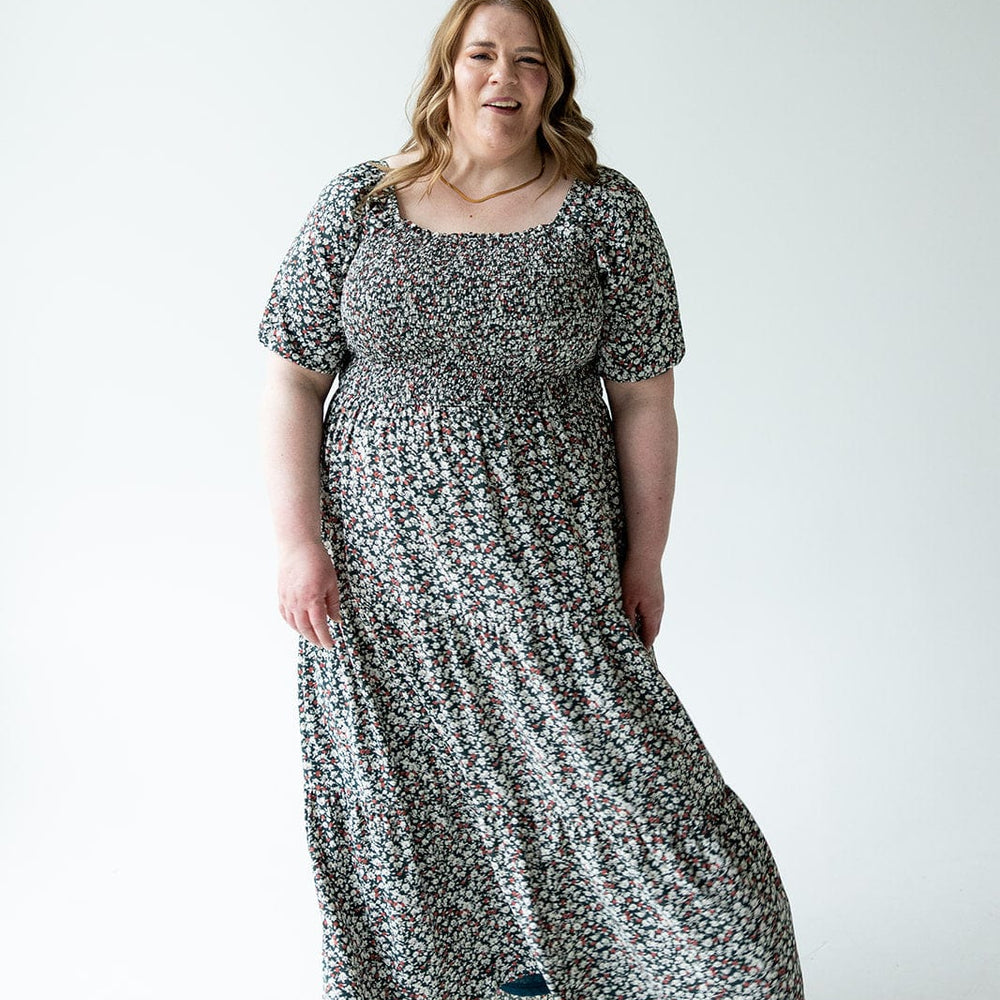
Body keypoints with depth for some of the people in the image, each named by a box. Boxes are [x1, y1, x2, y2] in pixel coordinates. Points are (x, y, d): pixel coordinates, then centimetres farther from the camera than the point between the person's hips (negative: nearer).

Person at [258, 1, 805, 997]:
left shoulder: (607, 213, 0)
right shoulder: (358, 204, 3)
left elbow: (643, 401, 1)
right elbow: (291, 377, 2)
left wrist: (645, 558, 1)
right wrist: (298, 542, -5)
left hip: (546, 560, -1)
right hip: (379, 559, 2)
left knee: (589, 767, -1)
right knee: (397, 785, 11)